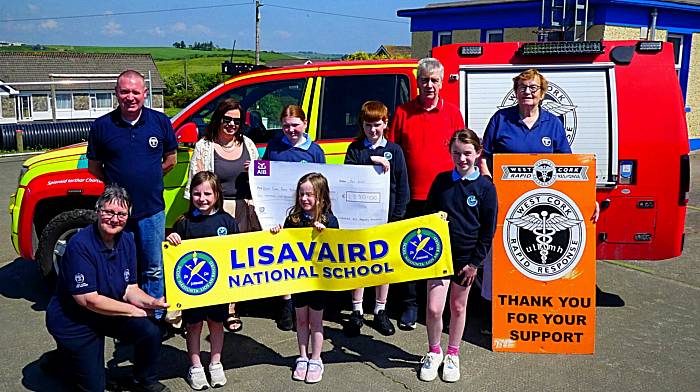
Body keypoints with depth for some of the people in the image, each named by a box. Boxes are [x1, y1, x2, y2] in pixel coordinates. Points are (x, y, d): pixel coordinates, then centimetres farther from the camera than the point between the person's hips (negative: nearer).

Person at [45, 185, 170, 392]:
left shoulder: (127, 241, -5)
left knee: (151, 332, -17)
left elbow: (130, 289, -3)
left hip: (109, 313, 6)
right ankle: (64, 355, 29)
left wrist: (152, 302, -23)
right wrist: (133, 310, -20)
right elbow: (87, 299, -26)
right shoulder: (79, 245, -26)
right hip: (72, 321, -5)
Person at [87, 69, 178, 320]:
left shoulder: (160, 122, 0)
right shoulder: (102, 126, -2)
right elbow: (94, 167, 8)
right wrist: (116, 185, 3)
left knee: (153, 270, 11)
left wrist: (148, 178, 7)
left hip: (152, 210, 0)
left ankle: (155, 318, 24)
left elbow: (170, 160, 11)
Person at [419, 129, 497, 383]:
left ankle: (452, 355, 32)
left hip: (466, 257, -1)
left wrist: (475, 262, -6)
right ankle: (434, 352, 22)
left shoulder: (486, 188, -5)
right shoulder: (441, 180, 1)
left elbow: (488, 230, -4)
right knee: (433, 308, -3)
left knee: (458, 307, 13)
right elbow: (428, 215, 8)